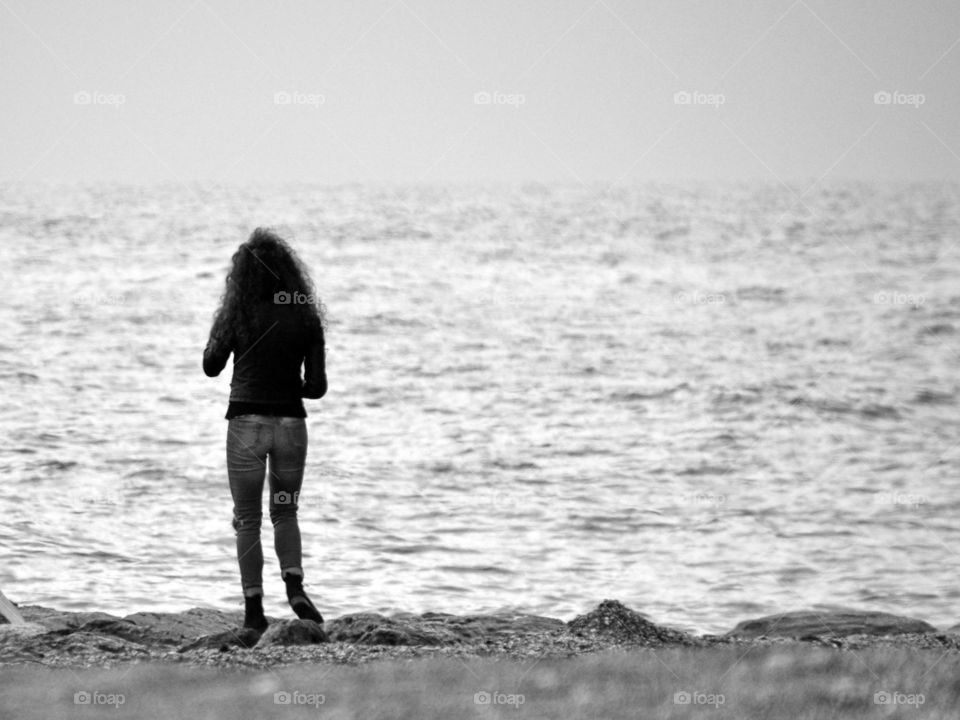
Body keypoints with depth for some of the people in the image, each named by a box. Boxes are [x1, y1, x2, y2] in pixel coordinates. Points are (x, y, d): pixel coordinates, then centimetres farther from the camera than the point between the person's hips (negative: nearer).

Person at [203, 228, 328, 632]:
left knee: (248, 520, 9)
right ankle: (294, 585, -6)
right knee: (285, 513, 18)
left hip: (246, 422, -2)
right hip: (290, 422, 2)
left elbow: (211, 367, 7)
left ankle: (254, 609, 3)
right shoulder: (306, 318, -2)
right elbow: (317, 386, -1)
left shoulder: (237, 315, -7)